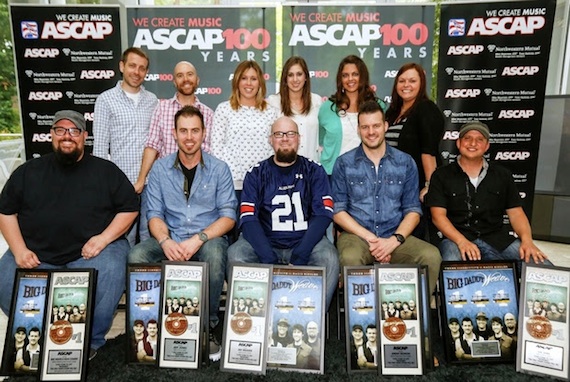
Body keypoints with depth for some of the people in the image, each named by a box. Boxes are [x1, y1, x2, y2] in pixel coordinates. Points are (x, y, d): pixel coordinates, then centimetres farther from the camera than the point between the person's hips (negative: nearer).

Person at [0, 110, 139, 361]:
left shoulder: (106, 171, 7)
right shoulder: (28, 172, 14)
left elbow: (129, 209, 4)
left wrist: (103, 239, -10)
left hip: (91, 251, -2)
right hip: (36, 254, 3)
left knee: (111, 274, -31)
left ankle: (90, 342, -7)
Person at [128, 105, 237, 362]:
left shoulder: (219, 169, 2)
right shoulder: (160, 168, 8)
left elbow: (228, 215, -4)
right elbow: (154, 214, 3)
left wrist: (198, 239, -20)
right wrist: (165, 241, -19)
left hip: (208, 239, -2)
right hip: (170, 239, 2)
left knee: (214, 254, -35)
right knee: (136, 255, -26)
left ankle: (209, 325, -13)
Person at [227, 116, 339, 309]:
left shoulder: (314, 171, 9)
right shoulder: (256, 174, 8)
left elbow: (323, 214, -3)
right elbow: (248, 218, -4)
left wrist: (300, 256, -17)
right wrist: (269, 259, -19)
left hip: (305, 242, 0)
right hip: (265, 243, 1)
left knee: (329, 258, -29)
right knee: (236, 255, -26)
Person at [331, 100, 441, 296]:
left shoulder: (405, 162, 9)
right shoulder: (344, 163, 4)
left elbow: (413, 210, 6)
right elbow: (338, 210, -2)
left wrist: (395, 239, -11)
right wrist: (370, 238, -11)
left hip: (395, 237, 2)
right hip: (356, 235, -2)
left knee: (431, 256, -25)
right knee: (350, 258, -35)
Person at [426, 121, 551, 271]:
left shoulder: (502, 175, 15)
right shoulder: (442, 175, 5)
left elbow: (516, 213, 13)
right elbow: (438, 215, -3)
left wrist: (527, 240, -7)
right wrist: (462, 241, -19)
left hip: (498, 239, 4)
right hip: (456, 238, -3)